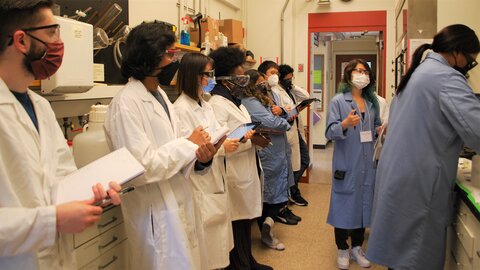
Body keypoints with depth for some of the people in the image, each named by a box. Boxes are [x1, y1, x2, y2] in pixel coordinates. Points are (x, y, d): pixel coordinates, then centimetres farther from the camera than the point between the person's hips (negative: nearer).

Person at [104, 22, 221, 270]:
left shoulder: (160, 95, 9)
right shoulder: (126, 103, -19)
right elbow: (141, 167, -25)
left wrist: (198, 158, -8)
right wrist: (189, 143, -16)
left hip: (178, 205, 9)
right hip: (155, 213, -8)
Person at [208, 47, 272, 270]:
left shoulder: (234, 99, 13)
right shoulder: (217, 104, -18)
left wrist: (256, 134, 3)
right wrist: (251, 139, -19)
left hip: (247, 170, 10)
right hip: (233, 174, -10)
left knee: (246, 218, 20)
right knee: (236, 222, 4)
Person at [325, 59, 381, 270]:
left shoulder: (372, 102, 10)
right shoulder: (338, 101, -6)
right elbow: (329, 132, -13)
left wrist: (381, 131, -1)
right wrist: (346, 124, -30)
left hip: (368, 163, 5)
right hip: (346, 164, -5)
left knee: (364, 203, 12)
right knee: (345, 204, 3)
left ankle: (357, 247, 28)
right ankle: (342, 250, 20)